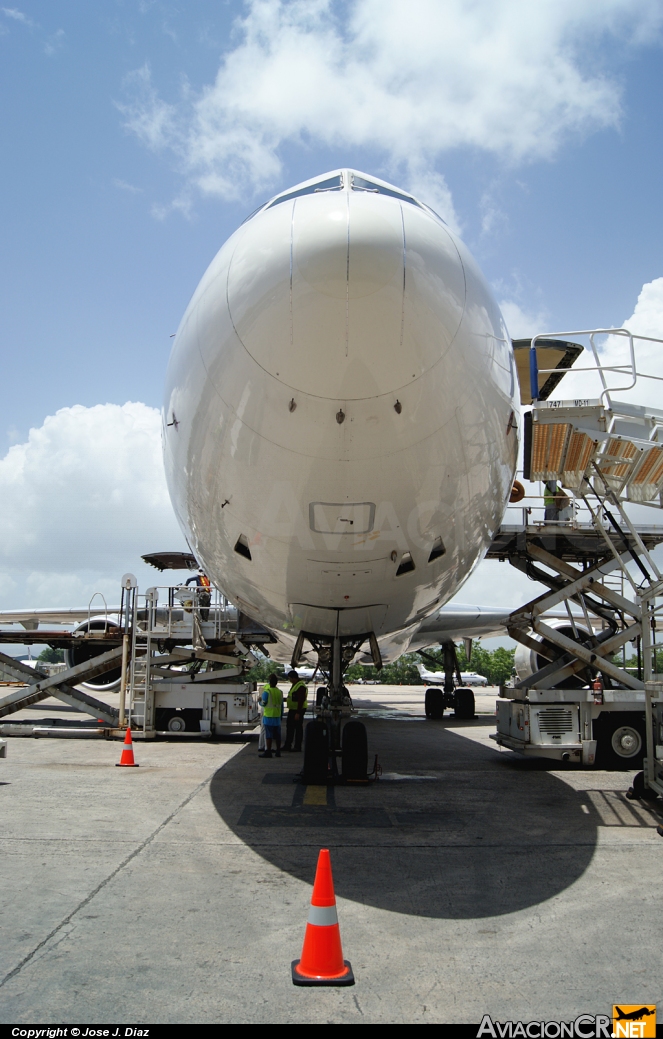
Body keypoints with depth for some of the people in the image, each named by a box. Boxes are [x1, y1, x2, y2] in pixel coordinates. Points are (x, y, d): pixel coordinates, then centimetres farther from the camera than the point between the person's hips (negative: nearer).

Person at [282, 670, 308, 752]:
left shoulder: (301, 686, -21)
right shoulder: (294, 684, 13)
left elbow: (301, 700, -25)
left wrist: (298, 713, -25)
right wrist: (290, 709, 23)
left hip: (298, 710, -11)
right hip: (292, 709, 11)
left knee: (298, 728, -2)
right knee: (289, 726, 14)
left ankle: (298, 746, 6)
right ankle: (287, 745, 22)